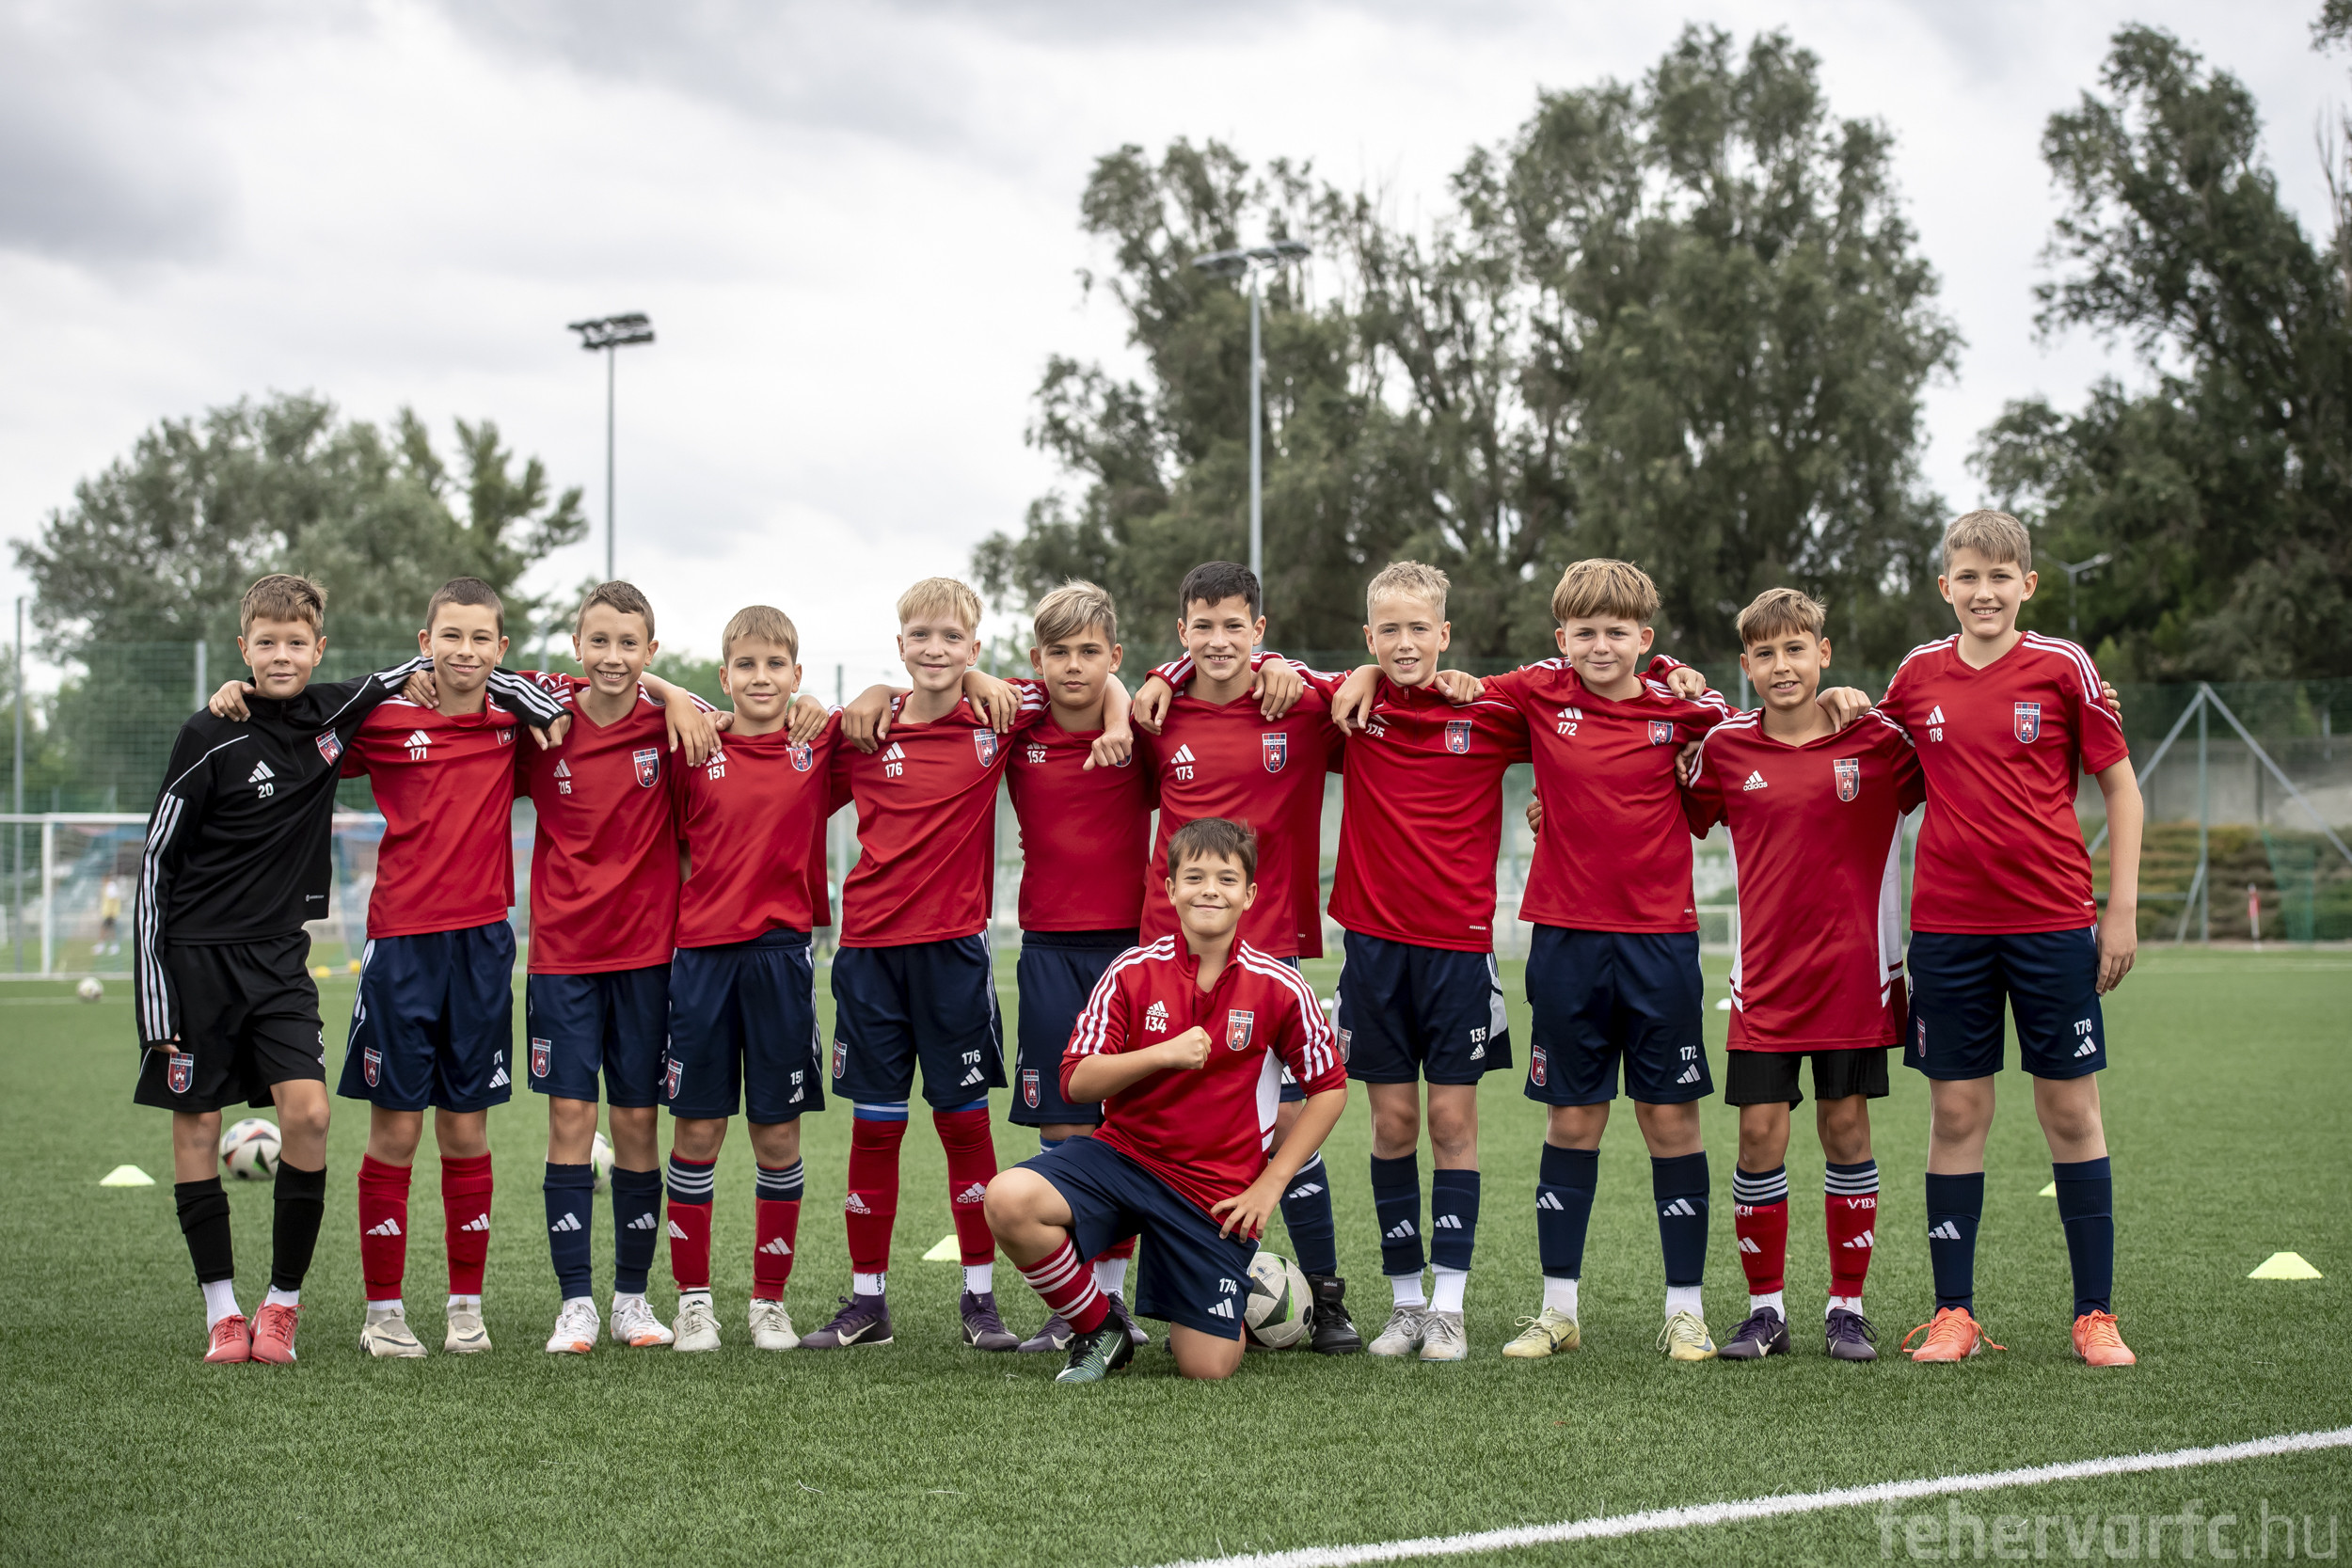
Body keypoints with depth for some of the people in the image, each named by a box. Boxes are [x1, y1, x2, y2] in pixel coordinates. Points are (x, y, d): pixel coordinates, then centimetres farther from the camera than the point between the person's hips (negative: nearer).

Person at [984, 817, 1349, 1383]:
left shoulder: (1280, 989, -6)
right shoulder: (1132, 972, -4)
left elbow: (1329, 1089, 4)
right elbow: (1075, 1081, -7)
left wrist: (1270, 1184, -2)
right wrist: (1164, 1054, -22)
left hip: (1216, 1188, -1)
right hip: (1122, 1153, 1)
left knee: (1208, 1370, -8)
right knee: (1009, 1199, -29)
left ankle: (1247, 1309, 32)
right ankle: (1099, 1332, -3)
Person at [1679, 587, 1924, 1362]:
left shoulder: (1879, 740, -3)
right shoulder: (1725, 747, 0)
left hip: (1854, 972, -1)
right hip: (1764, 977, 1)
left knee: (1846, 1128, 4)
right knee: (1760, 1136, -2)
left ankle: (1847, 1307, 15)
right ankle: (1766, 1308, 10)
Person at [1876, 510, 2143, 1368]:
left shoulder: (2062, 668, -3)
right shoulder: (1918, 675, 5)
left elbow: (2121, 786, 2)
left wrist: (2121, 909, -2)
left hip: (2053, 924, -2)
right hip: (1947, 926, 2)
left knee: (2071, 1110, 2)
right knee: (1957, 1113, 3)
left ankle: (2095, 1315, 9)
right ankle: (1953, 1314, 10)